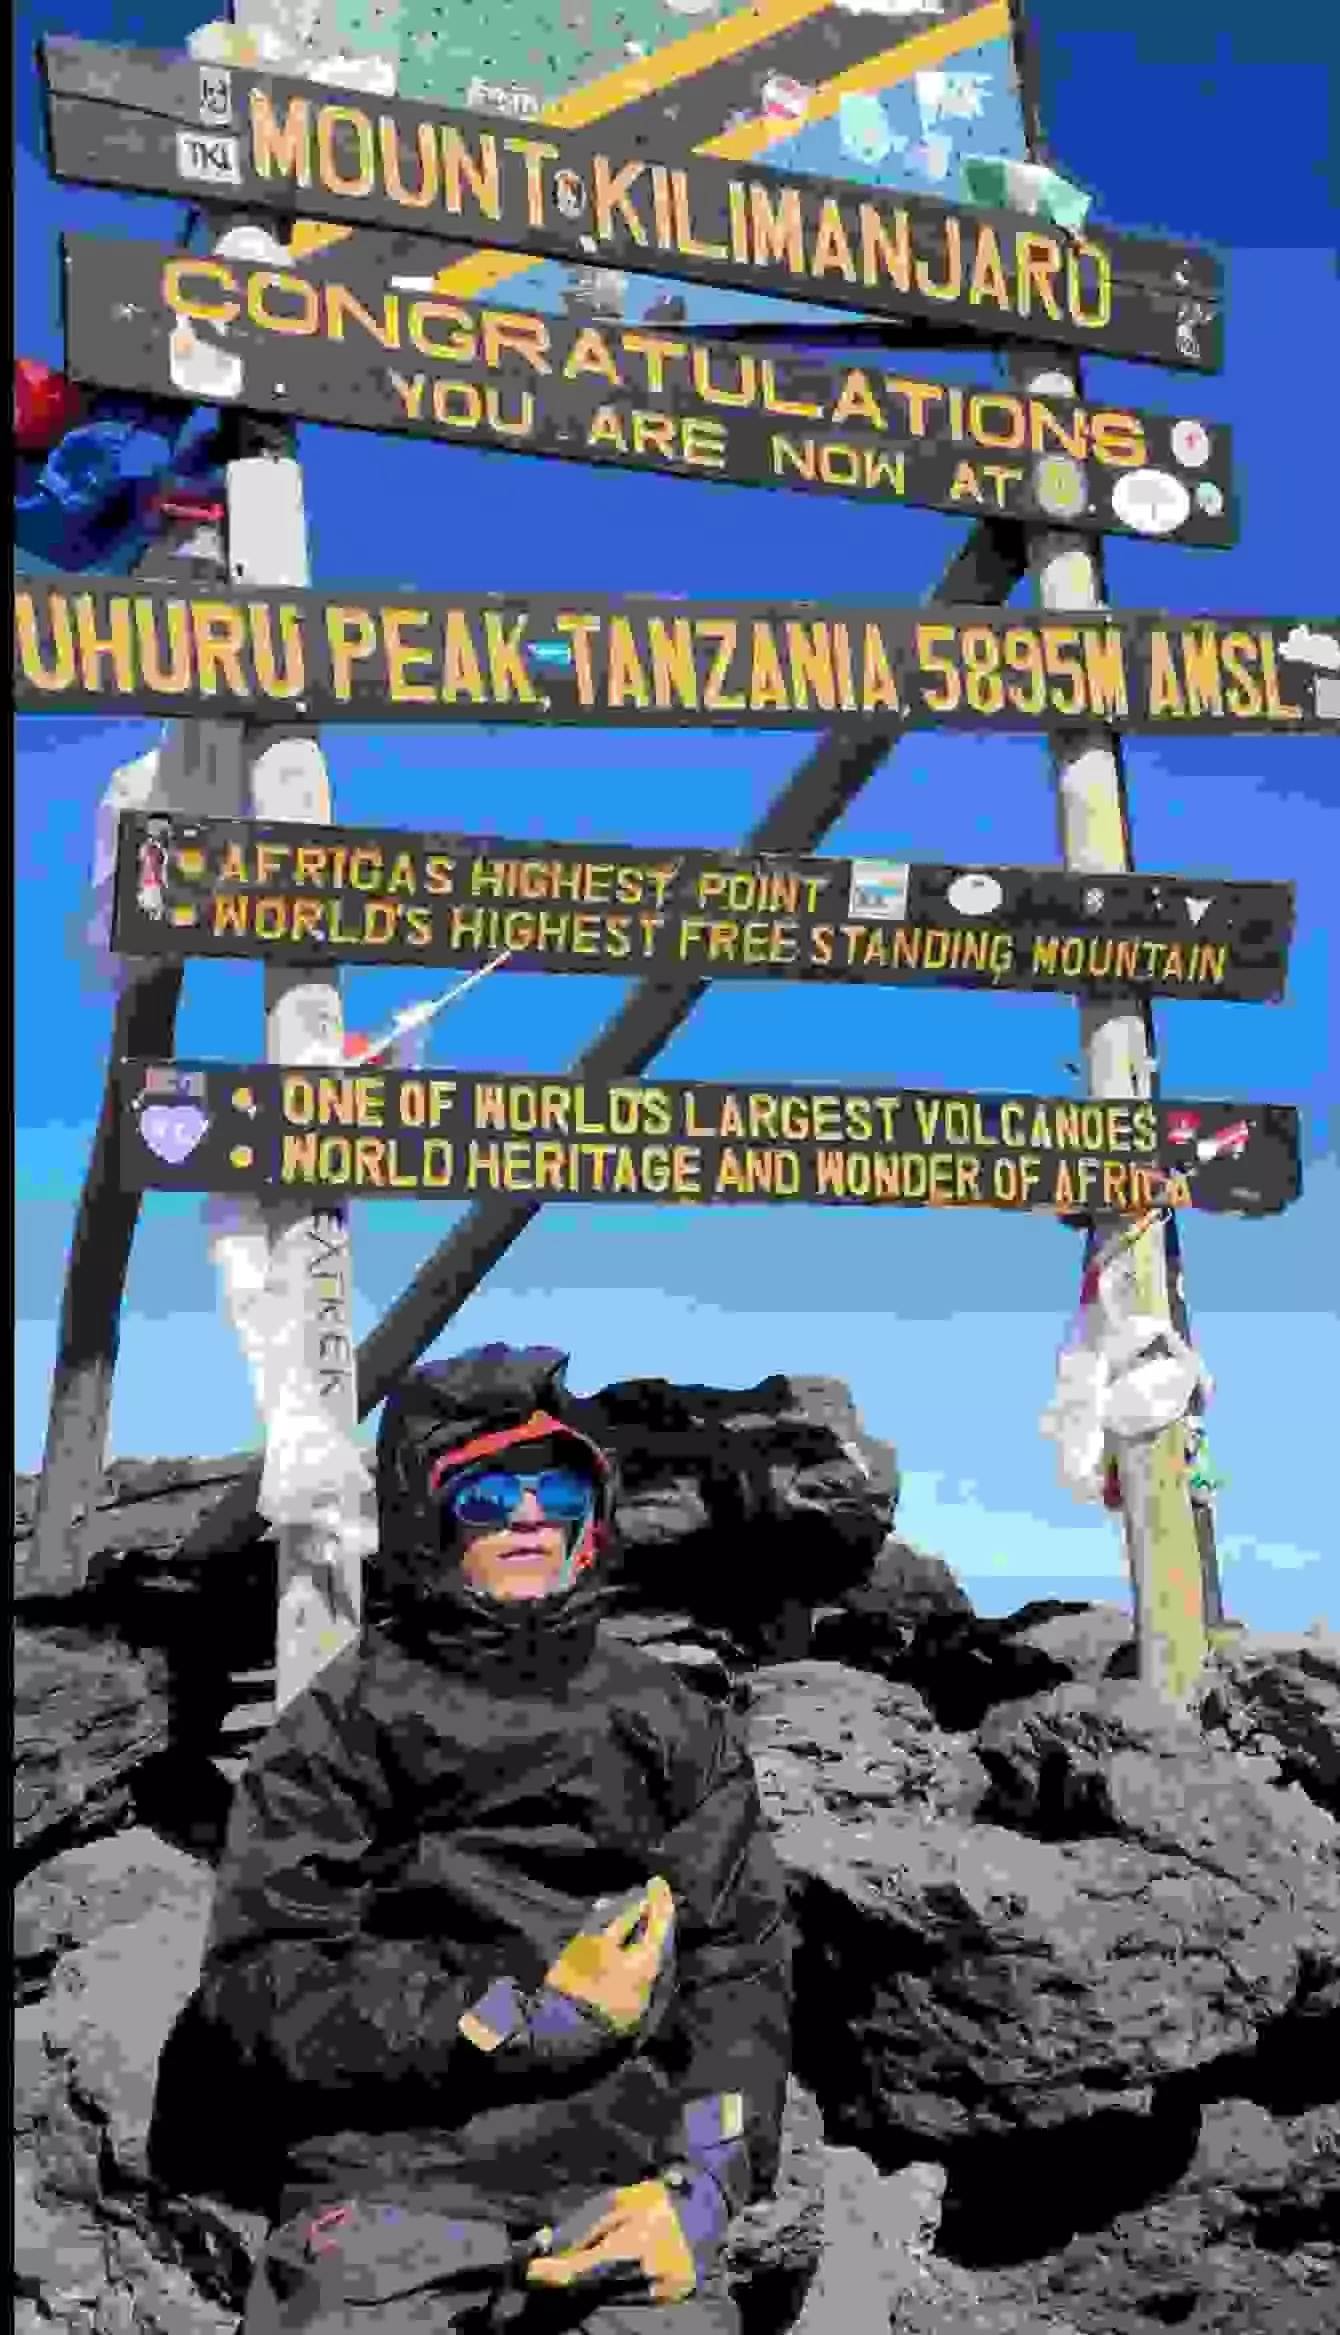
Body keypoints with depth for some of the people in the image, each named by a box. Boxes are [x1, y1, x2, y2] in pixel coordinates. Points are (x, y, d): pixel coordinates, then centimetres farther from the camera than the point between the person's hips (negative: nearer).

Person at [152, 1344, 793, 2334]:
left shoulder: (673, 1724, 15)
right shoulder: (343, 1725, 6)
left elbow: (740, 1964, 9)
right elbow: (258, 1986, -3)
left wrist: (700, 2187, -6)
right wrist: (533, 2019, -10)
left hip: (624, 2190, 2)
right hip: (394, 2181, -2)